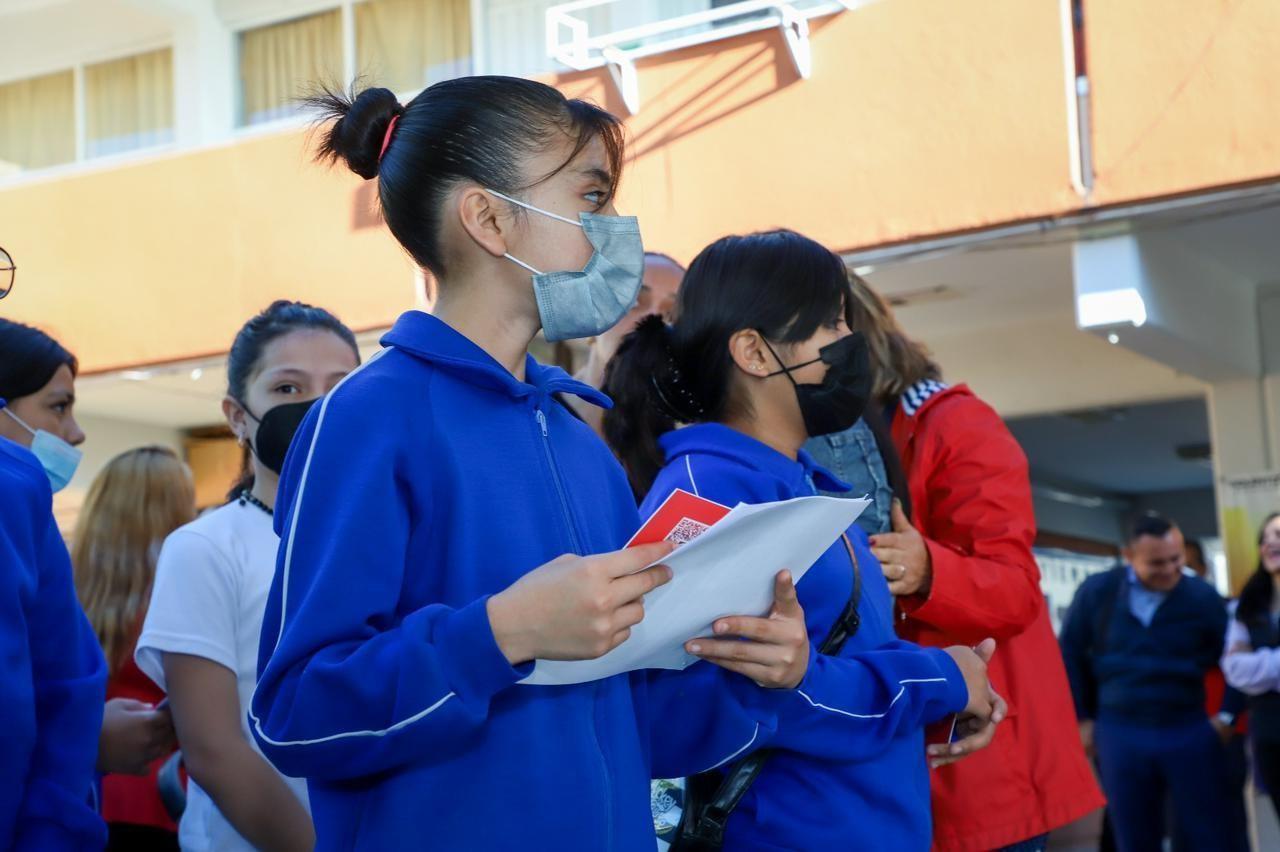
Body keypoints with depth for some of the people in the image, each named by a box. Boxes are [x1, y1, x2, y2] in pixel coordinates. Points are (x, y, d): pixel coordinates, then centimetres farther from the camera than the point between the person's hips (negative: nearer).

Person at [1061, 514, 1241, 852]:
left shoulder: (1203, 596, -6)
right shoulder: (1096, 592, -3)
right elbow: (1070, 654, 7)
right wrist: (1082, 718, 7)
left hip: (1190, 731, -1)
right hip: (1121, 734, 1)